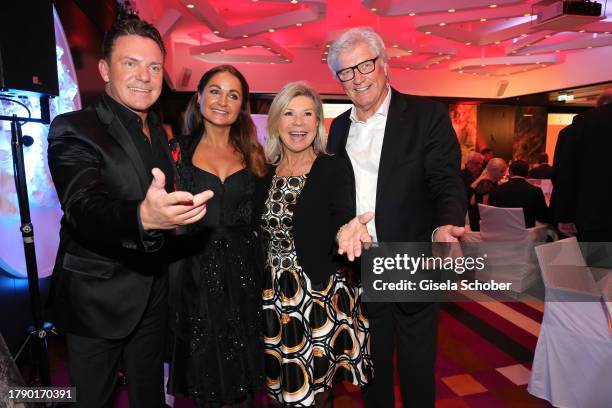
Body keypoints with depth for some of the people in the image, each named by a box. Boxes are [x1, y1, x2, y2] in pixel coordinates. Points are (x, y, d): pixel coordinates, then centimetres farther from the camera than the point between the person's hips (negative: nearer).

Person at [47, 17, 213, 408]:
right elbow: (83, 207, -34)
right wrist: (143, 216, -52)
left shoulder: (158, 131, 6)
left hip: (153, 294, 6)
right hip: (98, 299, -6)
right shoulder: (74, 129, -16)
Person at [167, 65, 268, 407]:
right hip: (195, 271, -2)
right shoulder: (179, 150, 1)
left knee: (242, 357, 13)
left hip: (243, 271, 2)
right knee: (203, 359, 10)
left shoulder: (254, 155, 7)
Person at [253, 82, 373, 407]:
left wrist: (346, 234, -41)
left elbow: (342, 224, -20)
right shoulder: (264, 172, 3)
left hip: (319, 296, -3)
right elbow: (259, 232, 9)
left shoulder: (334, 169, -8)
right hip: (273, 297, 4)